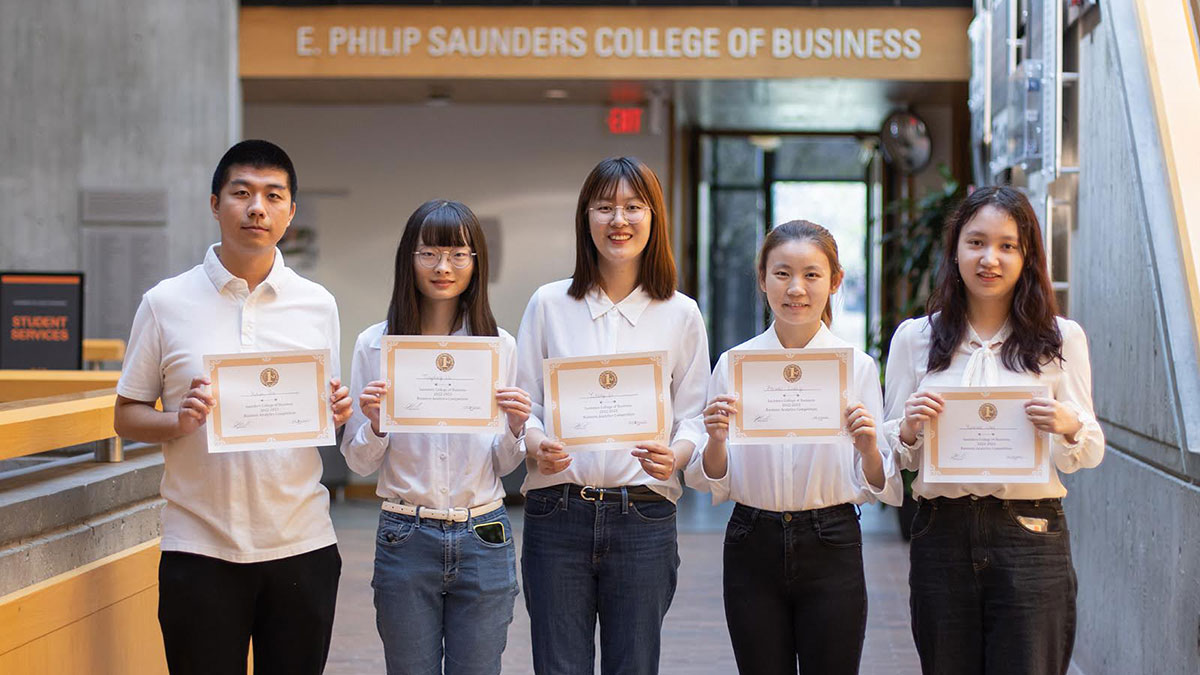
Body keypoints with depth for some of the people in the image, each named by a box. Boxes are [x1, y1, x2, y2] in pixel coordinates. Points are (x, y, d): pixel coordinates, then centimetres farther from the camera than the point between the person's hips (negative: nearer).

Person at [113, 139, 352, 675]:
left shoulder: (317, 305, 7)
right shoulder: (166, 303, 1)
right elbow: (127, 416, 5)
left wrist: (337, 414, -7)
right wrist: (180, 421, -15)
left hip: (301, 546, 2)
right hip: (200, 549, -2)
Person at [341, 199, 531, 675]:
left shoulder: (500, 345, 4)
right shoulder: (374, 345, 1)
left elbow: (502, 465, 8)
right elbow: (360, 464, 3)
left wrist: (515, 430, -12)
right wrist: (375, 424, -16)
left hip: (483, 538, 1)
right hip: (405, 539, -1)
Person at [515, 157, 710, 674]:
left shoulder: (680, 314, 6)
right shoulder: (550, 304, 5)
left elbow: (693, 416, 6)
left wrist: (676, 454, -15)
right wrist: (538, 446, -15)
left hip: (644, 518, 0)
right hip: (557, 513, 0)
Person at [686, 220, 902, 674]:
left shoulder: (858, 366, -1)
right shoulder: (734, 363, 1)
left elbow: (876, 488, 0)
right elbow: (713, 485, 3)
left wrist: (867, 445, -20)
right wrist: (715, 440, -17)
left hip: (831, 550, -1)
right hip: (753, 547, 1)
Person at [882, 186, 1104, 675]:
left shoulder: (1062, 338, 6)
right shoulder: (914, 338, 8)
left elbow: (1090, 452, 6)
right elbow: (892, 456, 10)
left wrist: (1069, 428, -16)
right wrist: (909, 430, -12)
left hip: (1030, 537, -1)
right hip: (942, 535, 1)